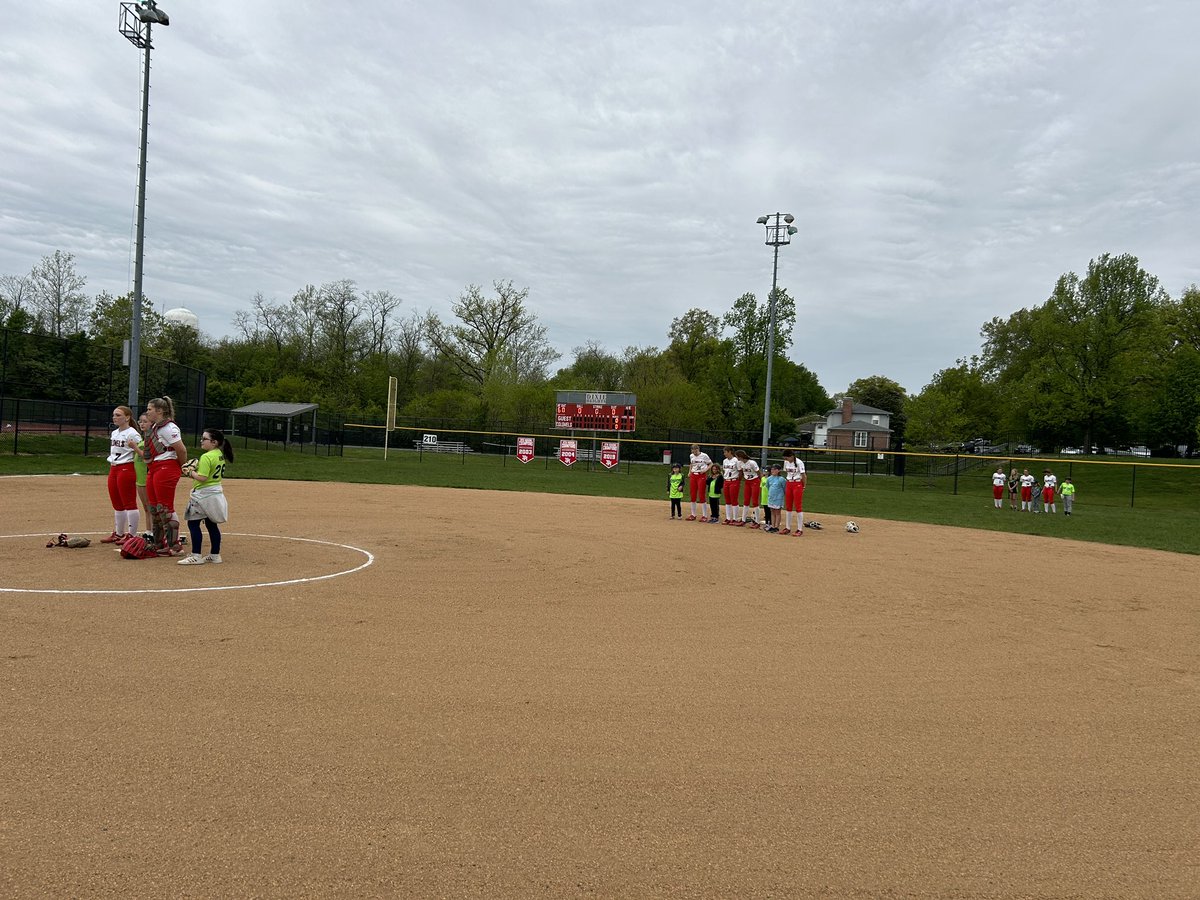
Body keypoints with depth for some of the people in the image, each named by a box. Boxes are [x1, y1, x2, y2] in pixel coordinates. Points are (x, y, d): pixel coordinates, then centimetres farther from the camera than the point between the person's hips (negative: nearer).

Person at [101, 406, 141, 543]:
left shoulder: (132, 433, -11)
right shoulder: (114, 433, 15)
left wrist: (134, 446, -33)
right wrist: (112, 468, 18)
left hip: (126, 469, -9)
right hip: (113, 469, 9)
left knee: (129, 503, -4)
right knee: (117, 504, 14)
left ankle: (131, 535, -1)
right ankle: (118, 534, 23)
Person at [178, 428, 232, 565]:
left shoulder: (206, 457, -18)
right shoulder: (221, 455, 10)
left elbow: (202, 478, -23)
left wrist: (191, 472, -7)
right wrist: (197, 468, 12)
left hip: (204, 494, -9)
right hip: (217, 491, 10)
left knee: (193, 523, -4)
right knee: (212, 524, 15)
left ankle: (196, 556, -5)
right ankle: (215, 555, 19)